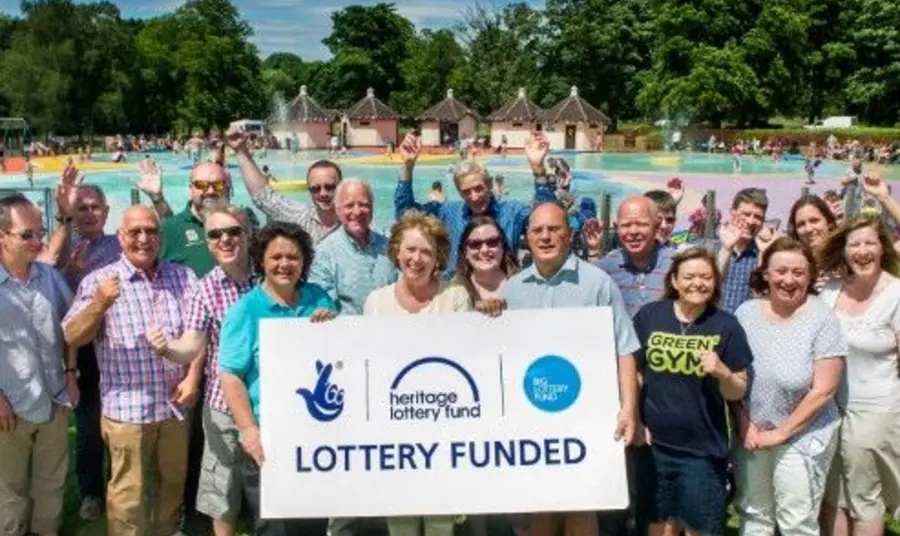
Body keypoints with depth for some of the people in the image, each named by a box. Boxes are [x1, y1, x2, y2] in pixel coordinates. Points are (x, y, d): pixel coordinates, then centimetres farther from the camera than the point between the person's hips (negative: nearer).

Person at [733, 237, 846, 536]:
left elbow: (823, 390, -14)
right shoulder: (746, 313, -2)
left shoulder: (822, 319, -13)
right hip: (750, 435, 4)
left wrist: (781, 433, -12)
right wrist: (744, 424, -4)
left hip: (801, 436, -4)